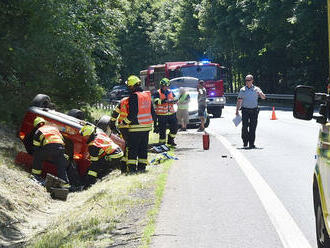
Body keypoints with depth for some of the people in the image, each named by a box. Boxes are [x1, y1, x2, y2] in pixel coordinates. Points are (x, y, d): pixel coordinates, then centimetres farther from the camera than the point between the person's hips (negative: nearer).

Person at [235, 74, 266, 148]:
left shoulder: (256, 89, 6)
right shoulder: (242, 90, 8)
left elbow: (264, 97, -2)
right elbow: (239, 101, 11)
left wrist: (261, 94, -25)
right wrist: (237, 110, 4)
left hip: (254, 110, 0)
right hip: (245, 110, 0)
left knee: (252, 128, -1)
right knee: (244, 127, -8)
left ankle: (251, 144, 4)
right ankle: (245, 141, 11)